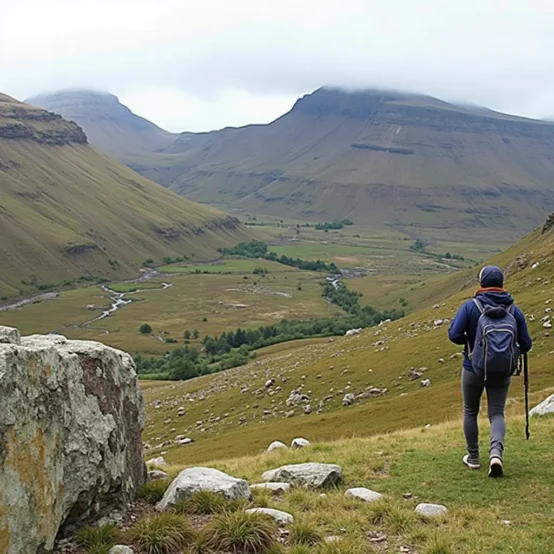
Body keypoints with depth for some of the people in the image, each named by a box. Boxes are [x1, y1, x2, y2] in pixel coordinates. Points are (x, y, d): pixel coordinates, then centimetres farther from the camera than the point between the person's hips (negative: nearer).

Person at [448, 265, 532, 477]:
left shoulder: (471, 306, -14)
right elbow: (525, 344, -3)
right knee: (497, 414, 8)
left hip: (473, 369, -1)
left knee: (470, 412, 16)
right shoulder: (513, 309, -5)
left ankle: (473, 458, 23)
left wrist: (470, 341, 2)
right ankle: (496, 453, -16)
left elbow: (454, 335, -19)